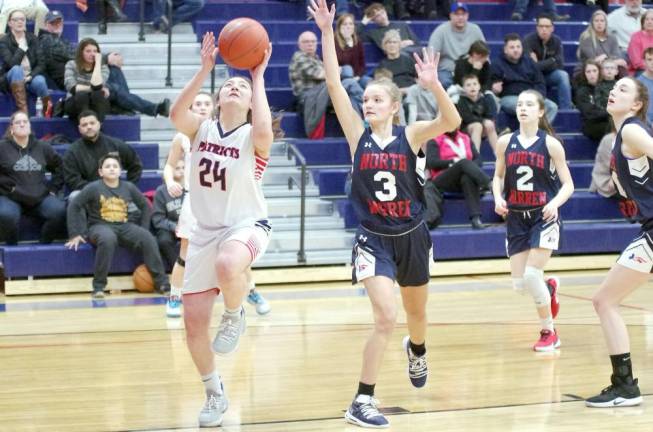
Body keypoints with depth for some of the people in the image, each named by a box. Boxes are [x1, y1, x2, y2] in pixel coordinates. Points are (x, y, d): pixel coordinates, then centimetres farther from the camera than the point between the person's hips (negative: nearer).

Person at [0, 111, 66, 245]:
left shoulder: (42, 147, 12)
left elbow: (60, 167, 21)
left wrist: (53, 188, 11)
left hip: (41, 197, 3)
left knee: (60, 211, -24)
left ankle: (44, 244, -2)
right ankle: (12, 247, -8)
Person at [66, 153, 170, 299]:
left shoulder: (128, 188, 7)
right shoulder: (94, 188, -3)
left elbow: (145, 206, 18)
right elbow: (73, 206, -3)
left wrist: (144, 230, 10)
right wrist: (74, 234, -7)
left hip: (125, 227, 3)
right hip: (100, 226, -3)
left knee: (148, 239, -24)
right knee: (108, 239, -39)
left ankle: (161, 282, -18)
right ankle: (98, 286, -30)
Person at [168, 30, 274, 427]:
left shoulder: (252, 137, -8)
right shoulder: (201, 129, 1)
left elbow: (264, 132, -34)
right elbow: (176, 114, -21)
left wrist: (258, 76, -26)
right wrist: (205, 68, -26)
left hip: (247, 225, -4)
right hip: (205, 230, 4)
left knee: (227, 266, -42)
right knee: (194, 325, 3)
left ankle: (235, 315, -8)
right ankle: (215, 395, 26)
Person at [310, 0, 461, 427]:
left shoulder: (410, 135, -8)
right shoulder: (358, 134, -6)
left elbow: (452, 122, -26)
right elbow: (335, 86, -15)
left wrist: (434, 85, -41)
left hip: (412, 237, 2)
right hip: (374, 239, -2)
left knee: (416, 312, 22)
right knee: (386, 317, -18)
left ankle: (417, 350, 58)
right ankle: (362, 401, -11)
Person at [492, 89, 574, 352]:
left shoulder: (550, 144, -5)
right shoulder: (505, 143, 3)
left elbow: (568, 184, -3)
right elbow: (498, 177, 14)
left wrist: (555, 203, -21)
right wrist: (498, 198, -5)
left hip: (544, 217, -4)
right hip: (516, 219, 4)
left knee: (531, 276, -16)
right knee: (519, 285, 0)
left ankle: (549, 332, 5)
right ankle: (549, 288, 37)